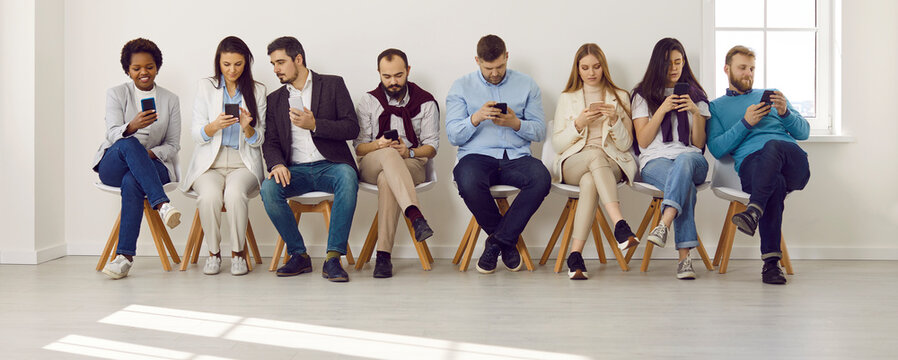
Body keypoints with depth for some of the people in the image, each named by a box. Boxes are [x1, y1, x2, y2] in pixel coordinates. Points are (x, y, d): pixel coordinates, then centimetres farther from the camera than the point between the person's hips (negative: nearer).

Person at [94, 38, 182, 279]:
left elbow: (173, 145, 8)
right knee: (129, 144, -36)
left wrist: (150, 154, -13)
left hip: (152, 166, 0)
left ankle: (125, 255, -35)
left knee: (132, 182, -36)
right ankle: (162, 205, -47)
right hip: (113, 167, 0)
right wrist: (133, 126, -30)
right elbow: (113, 135, -7)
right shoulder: (116, 94, 9)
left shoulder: (170, 100, 12)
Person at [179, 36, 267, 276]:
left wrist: (247, 128, -17)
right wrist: (215, 126, -19)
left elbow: (258, 141, 6)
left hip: (243, 163, 0)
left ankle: (238, 252, -13)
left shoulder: (257, 91, 8)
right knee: (209, 196, -32)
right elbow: (197, 135, 2)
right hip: (210, 162, 1)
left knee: (235, 194, -33)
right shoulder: (205, 86, 9)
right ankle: (213, 252, -9)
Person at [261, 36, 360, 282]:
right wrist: (277, 165, -11)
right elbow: (270, 142, 12)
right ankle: (298, 255, -13)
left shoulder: (333, 85, 9)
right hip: (295, 170, 3)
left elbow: (352, 128, 0)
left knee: (348, 176, -37)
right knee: (268, 188, -29)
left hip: (330, 165, -2)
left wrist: (315, 125, -13)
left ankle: (333, 258, -33)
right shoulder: (275, 99, 19)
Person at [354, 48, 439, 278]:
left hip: (411, 165, 0)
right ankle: (415, 216, -56)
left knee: (387, 179, -37)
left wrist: (409, 152, -16)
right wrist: (378, 145, -18)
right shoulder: (369, 101, 10)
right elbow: (359, 147, 5)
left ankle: (384, 255, -42)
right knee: (388, 154, -37)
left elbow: (432, 147, 5)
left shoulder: (426, 102, 8)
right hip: (371, 166, 1)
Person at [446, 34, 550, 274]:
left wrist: (516, 123, -10)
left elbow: (540, 131, 10)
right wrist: (476, 118, -16)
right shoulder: (461, 87, 11)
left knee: (541, 179, -32)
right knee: (468, 182, -37)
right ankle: (507, 241, -10)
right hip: (477, 156, -1)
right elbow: (453, 136, 3)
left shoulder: (526, 85, 14)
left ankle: (497, 241, -15)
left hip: (516, 157, 1)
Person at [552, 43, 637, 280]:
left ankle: (575, 255, -44)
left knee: (590, 182, -38)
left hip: (611, 164, 0)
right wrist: (578, 124, -8)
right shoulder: (567, 98, 17)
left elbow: (626, 145, 10)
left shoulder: (620, 97, 16)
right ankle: (620, 225, -51)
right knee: (595, 154, -39)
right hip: (572, 165, 0)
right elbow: (557, 145, 9)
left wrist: (615, 120, -9)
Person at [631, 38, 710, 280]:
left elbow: (699, 144, 12)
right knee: (686, 186, -37)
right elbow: (643, 141, 4)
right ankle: (685, 257, -44)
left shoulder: (696, 95, 20)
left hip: (691, 159, 2)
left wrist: (696, 112, -4)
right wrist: (662, 109, -6)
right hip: (655, 161, -1)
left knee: (684, 161, -39)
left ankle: (663, 225, -56)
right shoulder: (644, 95, 15)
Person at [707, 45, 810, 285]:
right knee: (775, 184, -40)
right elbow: (716, 149, 9)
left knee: (773, 146, -38)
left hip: (794, 163, 2)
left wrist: (785, 112, 2)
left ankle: (753, 212, -52)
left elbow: (804, 132, 22)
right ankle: (771, 261, -43)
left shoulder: (771, 96, 33)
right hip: (751, 162, -1)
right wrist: (746, 123, -2)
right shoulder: (717, 106, 26)